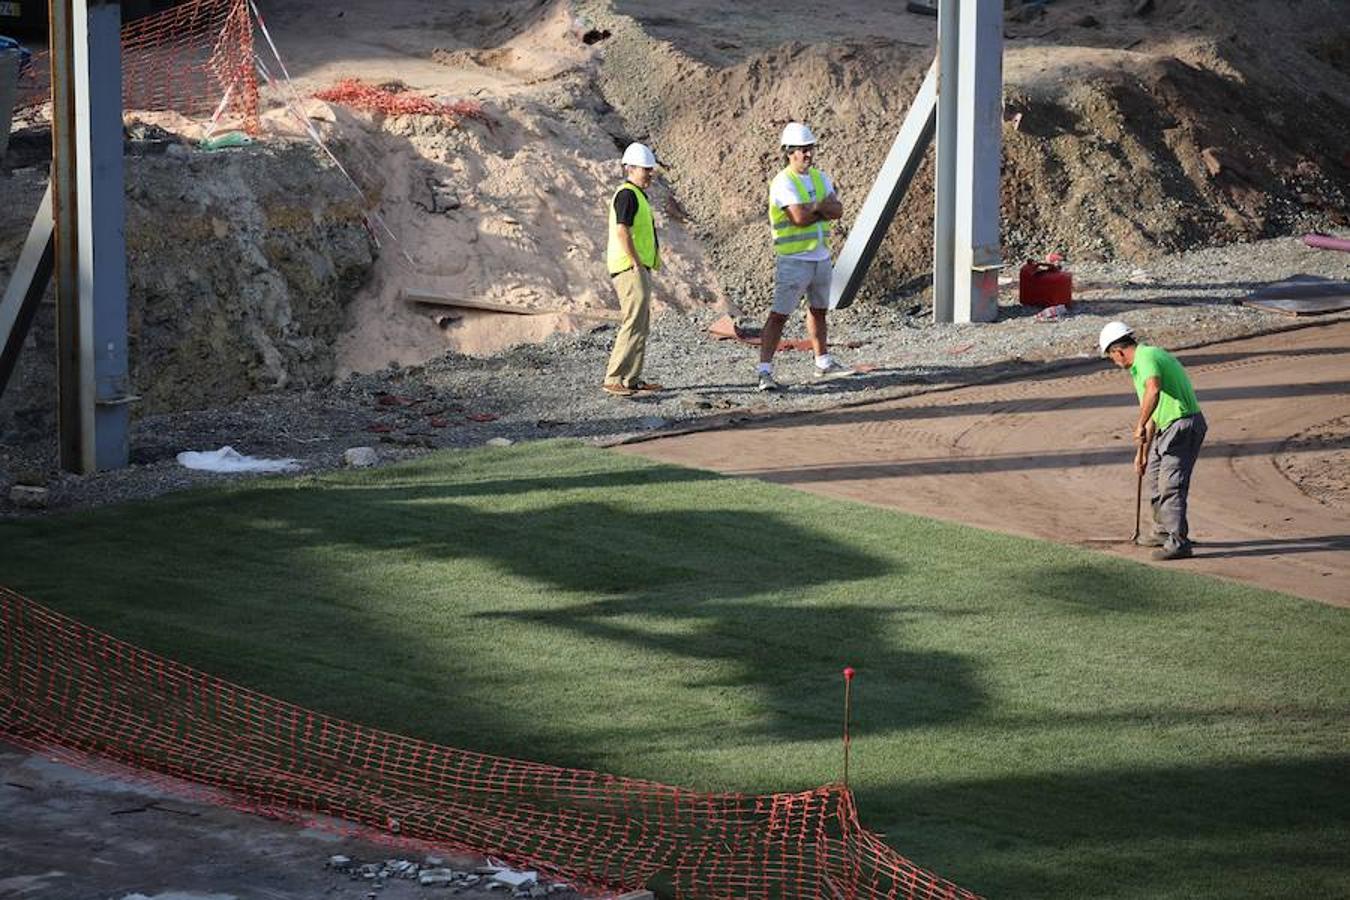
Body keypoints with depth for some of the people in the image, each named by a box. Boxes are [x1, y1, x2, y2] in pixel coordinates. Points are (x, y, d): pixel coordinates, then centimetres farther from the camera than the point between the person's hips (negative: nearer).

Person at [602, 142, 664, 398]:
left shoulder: (638, 195, 20)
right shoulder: (627, 194, -13)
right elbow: (622, 232, -21)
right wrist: (638, 264, -20)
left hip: (639, 269, 11)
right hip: (631, 268, -11)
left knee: (642, 324, 13)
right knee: (635, 323, -15)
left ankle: (632, 379, 18)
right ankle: (614, 379, -17)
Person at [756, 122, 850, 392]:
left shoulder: (820, 178, 9)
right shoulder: (783, 182, -15)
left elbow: (837, 210, -3)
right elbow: (799, 217, -25)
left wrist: (814, 207, -18)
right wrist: (823, 210, -9)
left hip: (821, 256, 8)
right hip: (793, 260, -8)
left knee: (818, 310, 21)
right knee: (779, 315, -10)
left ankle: (823, 363, 36)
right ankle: (764, 371, -14)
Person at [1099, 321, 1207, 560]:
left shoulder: (1146, 357, -14)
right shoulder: (1140, 364, 19)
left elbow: (1154, 390, -36)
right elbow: (1153, 414, 26)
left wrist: (1140, 426, -28)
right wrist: (1141, 451, 28)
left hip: (1183, 425, -11)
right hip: (1168, 427, 11)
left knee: (1171, 484, -12)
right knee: (1153, 476, 22)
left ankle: (1178, 542, -10)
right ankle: (1163, 531, 34)